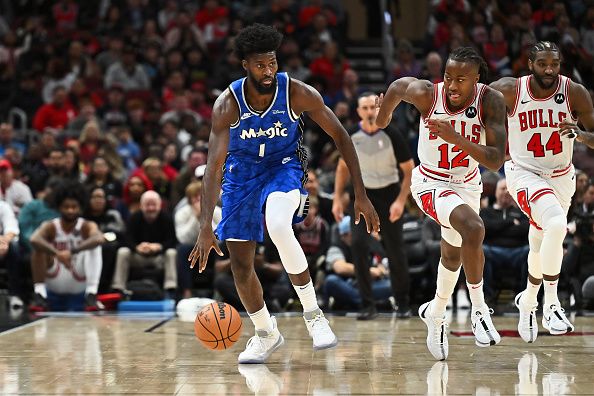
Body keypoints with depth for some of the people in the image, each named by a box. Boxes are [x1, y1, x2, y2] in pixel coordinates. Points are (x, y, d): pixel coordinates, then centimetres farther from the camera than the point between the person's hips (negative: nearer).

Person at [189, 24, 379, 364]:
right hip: (242, 171, 2)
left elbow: (340, 136, -12)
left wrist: (361, 195, -14)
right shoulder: (228, 104, -24)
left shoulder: (298, 93, -23)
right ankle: (266, 334, 27)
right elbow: (214, 166, -27)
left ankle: (313, 313, -17)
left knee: (278, 227, -34)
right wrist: (206, 227, -36)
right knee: (240, 262, 2)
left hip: (284, 167, -2)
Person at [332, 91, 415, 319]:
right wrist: (337, 199, 3)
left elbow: (409, 170, -9)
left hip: (389, 194, -2)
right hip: (363, 194, 2)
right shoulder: (351, 136, -6)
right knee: (359, 245, -14)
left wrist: (401, 201, -18)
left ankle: (403, 304, 17)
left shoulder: (392, 135, -15)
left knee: (395, 251, -1)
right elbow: (343, 166, 10)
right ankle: (368, 305, -7)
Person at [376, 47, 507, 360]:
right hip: (431, 183, -4)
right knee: (473, 228, -32)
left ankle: (435, 314, 51)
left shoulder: (490, 101, -23)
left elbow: (496, 160, -28)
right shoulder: (427, 94, -26)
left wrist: (457, 138, -41)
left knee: (453, 255, 24)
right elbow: (399, 86, -2)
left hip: (467, 184, 4)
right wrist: (383, 114, 17)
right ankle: (479, 309, -16)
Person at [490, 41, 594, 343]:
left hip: (561, 176, 3)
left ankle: (528, 301, 47)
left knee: (541, 247, 19)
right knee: (556, 224, -30)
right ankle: (551, 304, -19)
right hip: (524, 172, -3)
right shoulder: (509, 90, -17)